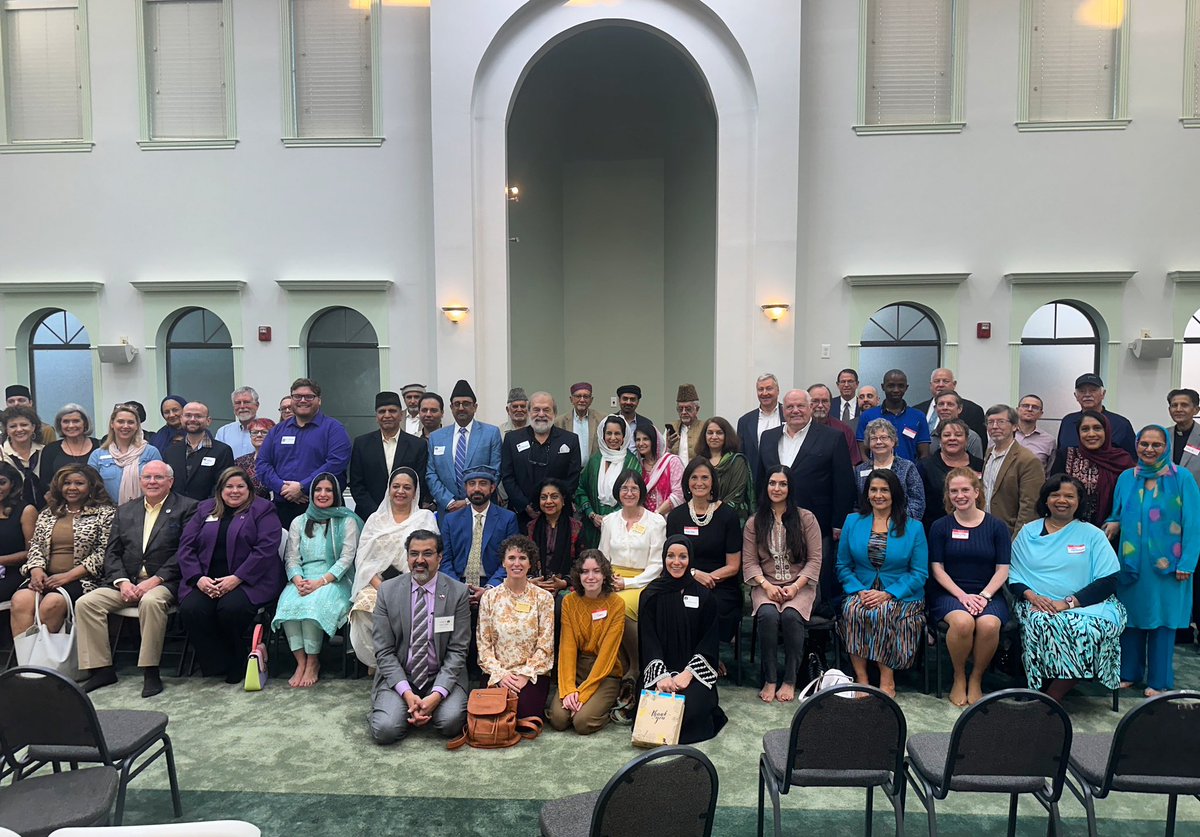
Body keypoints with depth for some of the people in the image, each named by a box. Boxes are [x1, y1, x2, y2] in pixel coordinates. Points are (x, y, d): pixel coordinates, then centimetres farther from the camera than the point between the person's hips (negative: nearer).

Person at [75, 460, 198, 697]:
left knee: (151, 602, -35)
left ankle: (151, 672, -23)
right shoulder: (125, 510, 19)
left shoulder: (186, 507, 3)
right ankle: (102, 669, -7)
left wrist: (155, 579, -16)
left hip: (163, 582, -5)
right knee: (85, 603, -16)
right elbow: (112, 553, 12)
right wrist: (122, 581, -6)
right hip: (126, 582, 6)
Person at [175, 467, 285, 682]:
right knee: (190, 610, -25)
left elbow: (265, 549, -9)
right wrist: (198, 578, -8)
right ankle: (217, 664, -5)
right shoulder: (205, 510, 19)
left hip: (249, 580, -4)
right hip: (206, 581, 4)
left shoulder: (263, 510, 5)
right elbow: (186, 546, 9)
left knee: (231, 608, -32)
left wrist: (236, 579, -18)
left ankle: (237, 663, -4)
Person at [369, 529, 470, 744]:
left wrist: (436, 695, -19)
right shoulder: (388, 590, -3)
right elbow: (384, 651, -4)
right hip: (399, 676, 1)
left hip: (442, 677, 0)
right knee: (385, 730, -23)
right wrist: (407, 693, -16)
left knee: (451, 723, -27)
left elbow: (457, 650, -6)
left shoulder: (458, 593, -5)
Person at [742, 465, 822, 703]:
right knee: (768, 615, -31)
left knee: (791, 616, -32)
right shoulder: (755, 522, 9)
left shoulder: (806, 518, 5)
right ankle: (770, 679, -17)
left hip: (799, 586, -1)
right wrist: (767, 586, -14)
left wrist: (795, 587, -12)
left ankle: (790, 680, -15)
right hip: (766, 585, 1)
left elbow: (815, 560, 0)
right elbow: (749, 562, 3)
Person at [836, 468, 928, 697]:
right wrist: (860, 591, -11)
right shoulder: (852, 522, 10)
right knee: (852, 609, -31)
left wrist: (888, 594, -15)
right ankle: (861, 677, -22)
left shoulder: (913, 527, 5)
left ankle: (887, 679, -18)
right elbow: (843, 566, 8)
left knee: (883, 612, -33)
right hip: (861, 592, 2)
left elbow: (919, 573, -1)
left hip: (900, 596, -1)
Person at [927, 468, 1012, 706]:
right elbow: (937, 568, 2)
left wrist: (985, 595, -12)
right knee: (962, 622, -34)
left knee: (989, 625, -32)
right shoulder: (940, 526, 6)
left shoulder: (996, 526, 7)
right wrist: (962, 596, -12)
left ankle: (976, 679, -6)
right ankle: (959, 678, -6)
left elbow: (1002, 569, 4)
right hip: (950, 592, -1)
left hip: (988, 593, 1)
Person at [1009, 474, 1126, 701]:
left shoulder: (1092, 535, 10)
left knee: (1090, 628, -34)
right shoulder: (1028, 532, 15)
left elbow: (1108, 580, -1)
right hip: (1039, 605, 0)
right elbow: (1013, 575, 11)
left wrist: (1068, 603, -13)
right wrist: (1031, 595, -11)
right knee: (1043, 624, -35)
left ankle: (1051, 699, -23)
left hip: (1087, 604, 0)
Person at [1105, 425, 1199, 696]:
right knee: (1131, 616, 10)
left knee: (1162, 619, 5)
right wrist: (1114, 524, -6)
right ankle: (1129, 673, 24)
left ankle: (1159, 681, 17)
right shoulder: (1127, 478, 6)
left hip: (1166, 564, -3)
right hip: (1131, 562, 3)